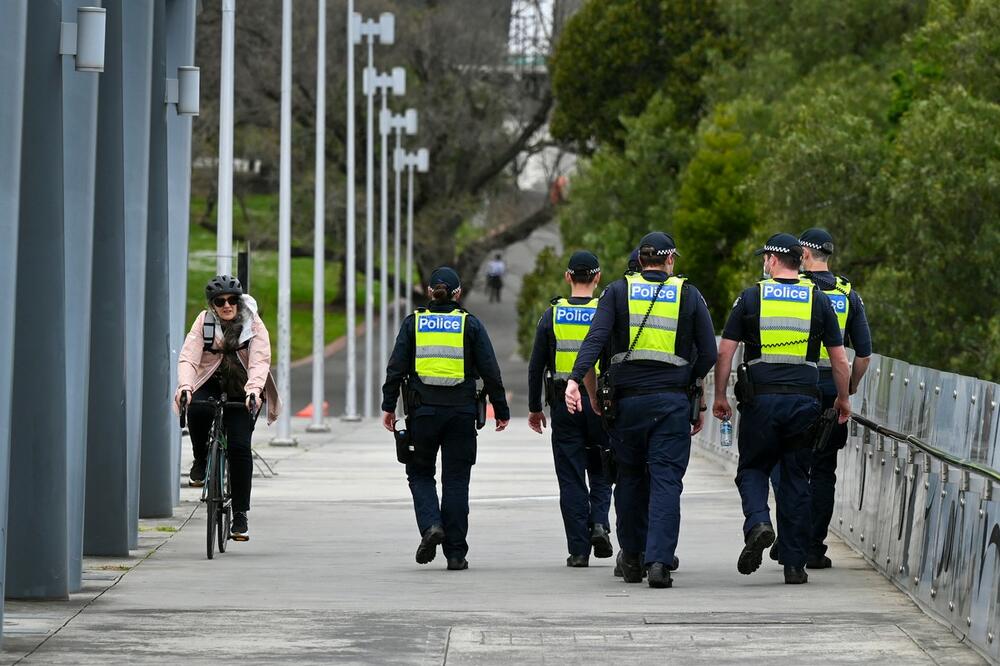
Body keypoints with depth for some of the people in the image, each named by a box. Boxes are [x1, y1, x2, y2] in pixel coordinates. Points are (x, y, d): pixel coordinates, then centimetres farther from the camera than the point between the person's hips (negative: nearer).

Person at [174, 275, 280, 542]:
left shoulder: (254, 325, -9)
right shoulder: (204, 322, -8)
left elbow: (260, 361, -22)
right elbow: (188, 358, -19)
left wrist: (253, 390, -41)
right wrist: (185, 386, -39)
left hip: (241, 392, 0)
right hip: (210, 384, 0)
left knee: (239, 445, -15)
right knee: (196, 410, -34)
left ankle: (240, 514, -6)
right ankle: (201, 460, -5)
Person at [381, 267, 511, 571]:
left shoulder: (413, 323, 4)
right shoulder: (470, 324, 3)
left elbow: (396, 367, 0)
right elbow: (490, 371, 2)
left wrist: (389, 406, 4)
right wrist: (501, 410, 8)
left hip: (422, 409, 0)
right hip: (461, 410, 0)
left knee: (420, 473, 15)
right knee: (456, 480, 5)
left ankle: (430, 525, -12)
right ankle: (455, 553, 4)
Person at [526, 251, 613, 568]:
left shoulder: (552, 315, 1)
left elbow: (536, 366, 3)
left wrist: (535, 408, 11)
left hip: (563, 404, 1)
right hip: (600, 402, -1)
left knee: (571, 477, 4)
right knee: (601, 470, 15)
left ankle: (579, 549, 1)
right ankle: (599, 523, -8)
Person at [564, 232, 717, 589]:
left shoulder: (618, 291, 5)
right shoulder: (689, 296, 5)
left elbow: (596, 337, -9)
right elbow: (708, 354, 3)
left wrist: (575, 379, -16)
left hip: (628, 399, 1)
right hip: (672, 400, -1)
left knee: (630, 477, 16)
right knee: (666, 480, -3)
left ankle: (632, 557, 24)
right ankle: (659, 560, -16)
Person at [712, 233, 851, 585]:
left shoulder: (751, 298, 2)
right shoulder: (819, 301, 6)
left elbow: (725, 351, 1)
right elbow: (840, 359, 8)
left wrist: (720, 396, 10)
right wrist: (843, 399, 21)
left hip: (760, 398, -1)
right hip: (804, 399, 2)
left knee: (752, 468, 13)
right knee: (796, 479, 8)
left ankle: (757, 524, -17)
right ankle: (794, 563, 6)